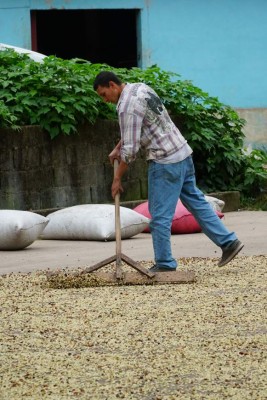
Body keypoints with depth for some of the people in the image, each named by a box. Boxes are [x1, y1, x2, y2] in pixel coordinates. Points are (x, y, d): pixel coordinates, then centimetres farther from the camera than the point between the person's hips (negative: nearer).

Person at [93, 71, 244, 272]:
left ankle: (165, 264, 3)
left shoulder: (128, 105, -18)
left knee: (160, 214, -2)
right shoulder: (140, 88, 12)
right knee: (195, 200, 16)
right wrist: (118, 148, 23)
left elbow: (131, 149, -18)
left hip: (165, 161, -10)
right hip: (183, 152, 10)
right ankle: (228, 241, 16)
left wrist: (117, 178, -8)